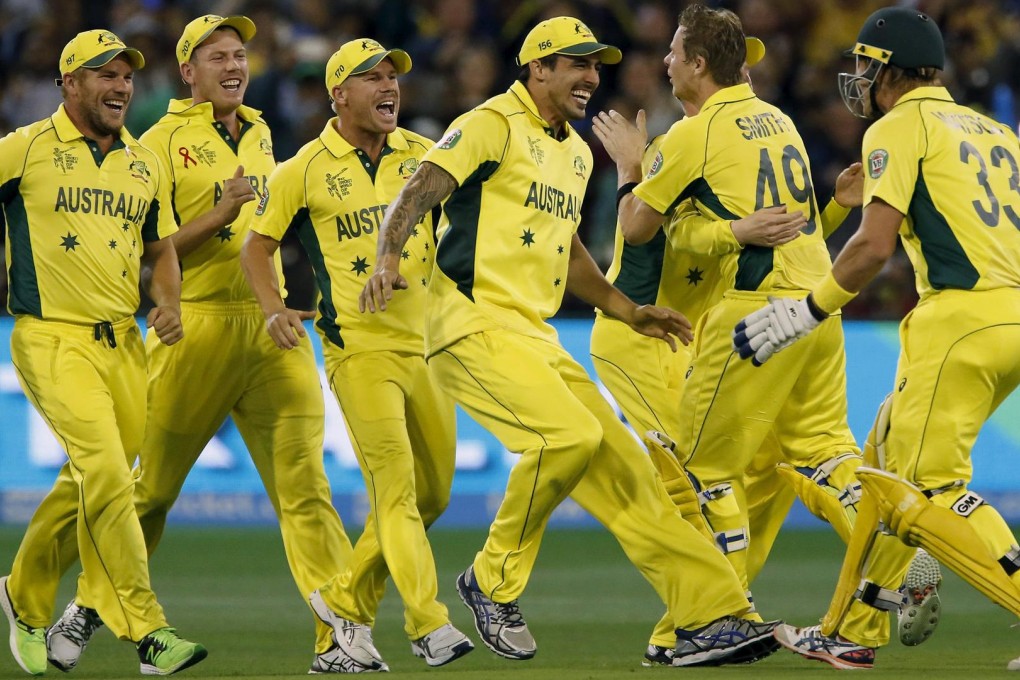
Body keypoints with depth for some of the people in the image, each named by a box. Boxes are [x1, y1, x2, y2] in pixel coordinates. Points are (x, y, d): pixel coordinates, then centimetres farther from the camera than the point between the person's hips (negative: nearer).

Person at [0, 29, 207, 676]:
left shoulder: (147, 164, 13)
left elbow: (161, 249, 19)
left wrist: (169, 303, 2)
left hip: (124, 343, 6)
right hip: (53, 339, -6)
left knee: (90, 482, 11)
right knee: (107, 476, -18)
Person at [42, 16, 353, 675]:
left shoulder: (259, 134, 18)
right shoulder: (164, 141, -2)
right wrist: (219, 214, -18)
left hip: (271, 326, 4)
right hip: (197, 326, -4)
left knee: (304, 483, -6)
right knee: (153, 485, 4)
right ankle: (88, 610, 22)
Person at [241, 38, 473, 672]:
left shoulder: (422, 154, 7)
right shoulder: (305, 170, -2)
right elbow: (259, 245, 6)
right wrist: (275, 308, -10)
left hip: (428, 342, 5)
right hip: (360, 348, -5)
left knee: (433, 492, 9)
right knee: (396, 489, -13)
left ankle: (347, 600, 23)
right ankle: (429, 624, -15)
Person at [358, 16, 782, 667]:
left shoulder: (577, 153, 21)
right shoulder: (494, 125, -6)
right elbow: (417, 193, -17)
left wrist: (628, 311, 30)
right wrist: (389, 258, -35)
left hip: (536, 339, 9)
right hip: (474, 324, -9)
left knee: (622, 468, 3)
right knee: (570, 435, -27)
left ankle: (711, 617, 4)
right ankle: (494, 582, -9)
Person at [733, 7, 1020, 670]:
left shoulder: (901, 127, 0)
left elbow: (874, 246, -11)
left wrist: (806, 312, -3)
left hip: (964, 316, -9)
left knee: (922, 492, -8)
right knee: (890, 458, 18)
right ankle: (854, 632, 23)